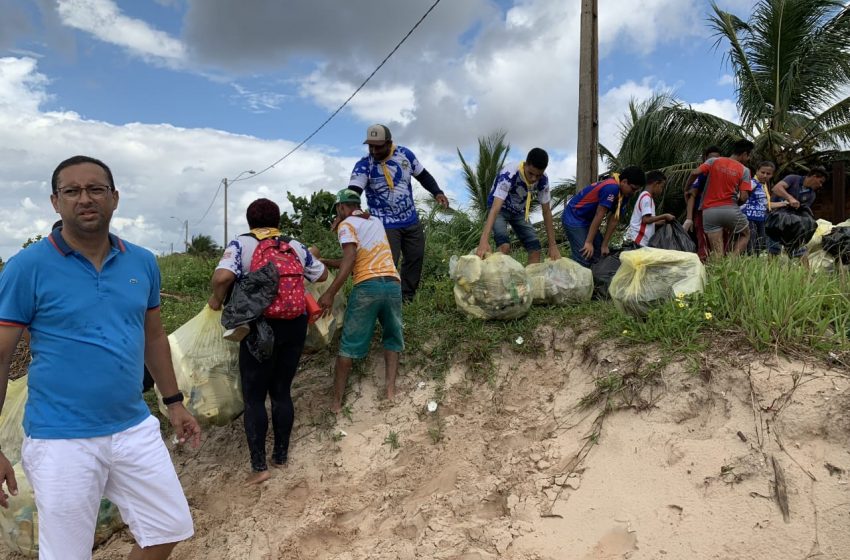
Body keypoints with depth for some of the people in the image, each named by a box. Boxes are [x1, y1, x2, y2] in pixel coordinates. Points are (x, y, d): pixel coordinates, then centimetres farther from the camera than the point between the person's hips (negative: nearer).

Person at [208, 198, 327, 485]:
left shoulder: (241, 244, -5)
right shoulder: (295, 246, 6)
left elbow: (222, 276, -22)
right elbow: (322, 274, 16)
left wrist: (216, 299, -4)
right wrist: (308, 257, 34)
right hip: (295, 325, 4)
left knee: (254, 397, 5)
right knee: (282, 391, 15)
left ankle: (259, 466, 4)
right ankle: (281, 454, 23)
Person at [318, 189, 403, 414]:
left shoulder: (346, 225, 6)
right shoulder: (376, 221, 24)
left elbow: (350, 260, -11)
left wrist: (330, 293, -15)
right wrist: (325, 261, 28)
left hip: (367, 287, -5)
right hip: (393, 284, 5)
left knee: (349, 345, 4)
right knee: (392, 338, 19)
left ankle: (337, 402, 7)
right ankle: (391, 389, 4)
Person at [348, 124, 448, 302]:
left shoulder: (404, 154, -3)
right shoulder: (363, 166, -16)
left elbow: (423, 175, 10)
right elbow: (352, 192, -28)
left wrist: (437, 192, -5)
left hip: (411, 221, 5)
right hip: (385, 225, -5)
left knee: (415, 259, 14)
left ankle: (408, 298, 32)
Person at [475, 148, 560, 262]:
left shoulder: (543, 180, -20)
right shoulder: (509, 175, -36)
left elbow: (546, 211, -12)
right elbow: (495, 208, -45)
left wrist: (553, 245, -16)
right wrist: (484, 241, -57)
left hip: (519, 211, 5)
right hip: (500, 209, -5)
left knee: (535, 248, -7)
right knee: (504, 246, -28)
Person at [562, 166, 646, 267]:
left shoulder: (623, 194, 3)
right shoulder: (611, 188, -26)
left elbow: (614, 220, 3)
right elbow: (599, 216, -24)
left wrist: (604, 245, 2)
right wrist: (589, 242, -20)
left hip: (587, 220, 10)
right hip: (573, 218, -10)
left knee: (600, 255, 8)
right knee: (584, 259, -17)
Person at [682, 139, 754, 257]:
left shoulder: (713, 161, 8)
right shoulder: (744, 170, 3)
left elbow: (695, 173, -7)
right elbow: (743, 198, -3)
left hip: (709, 211, 2)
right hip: (730, 210, -2)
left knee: (718, 253, 3)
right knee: (745, 235, 24)